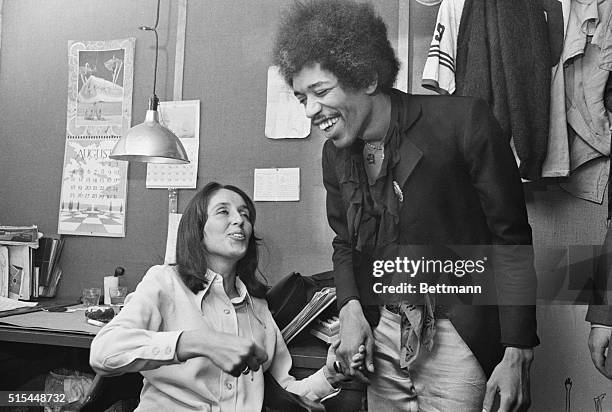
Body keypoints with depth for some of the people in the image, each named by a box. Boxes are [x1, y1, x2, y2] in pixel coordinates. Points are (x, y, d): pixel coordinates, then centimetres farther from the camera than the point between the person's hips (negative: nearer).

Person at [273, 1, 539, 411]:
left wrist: (517, 353, -13)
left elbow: (511, 238, -12)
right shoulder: (336, 152, 2)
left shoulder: (462, 121, -16)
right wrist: (350, 307, -4)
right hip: (382, 331, 5)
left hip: (457, 334, -5)